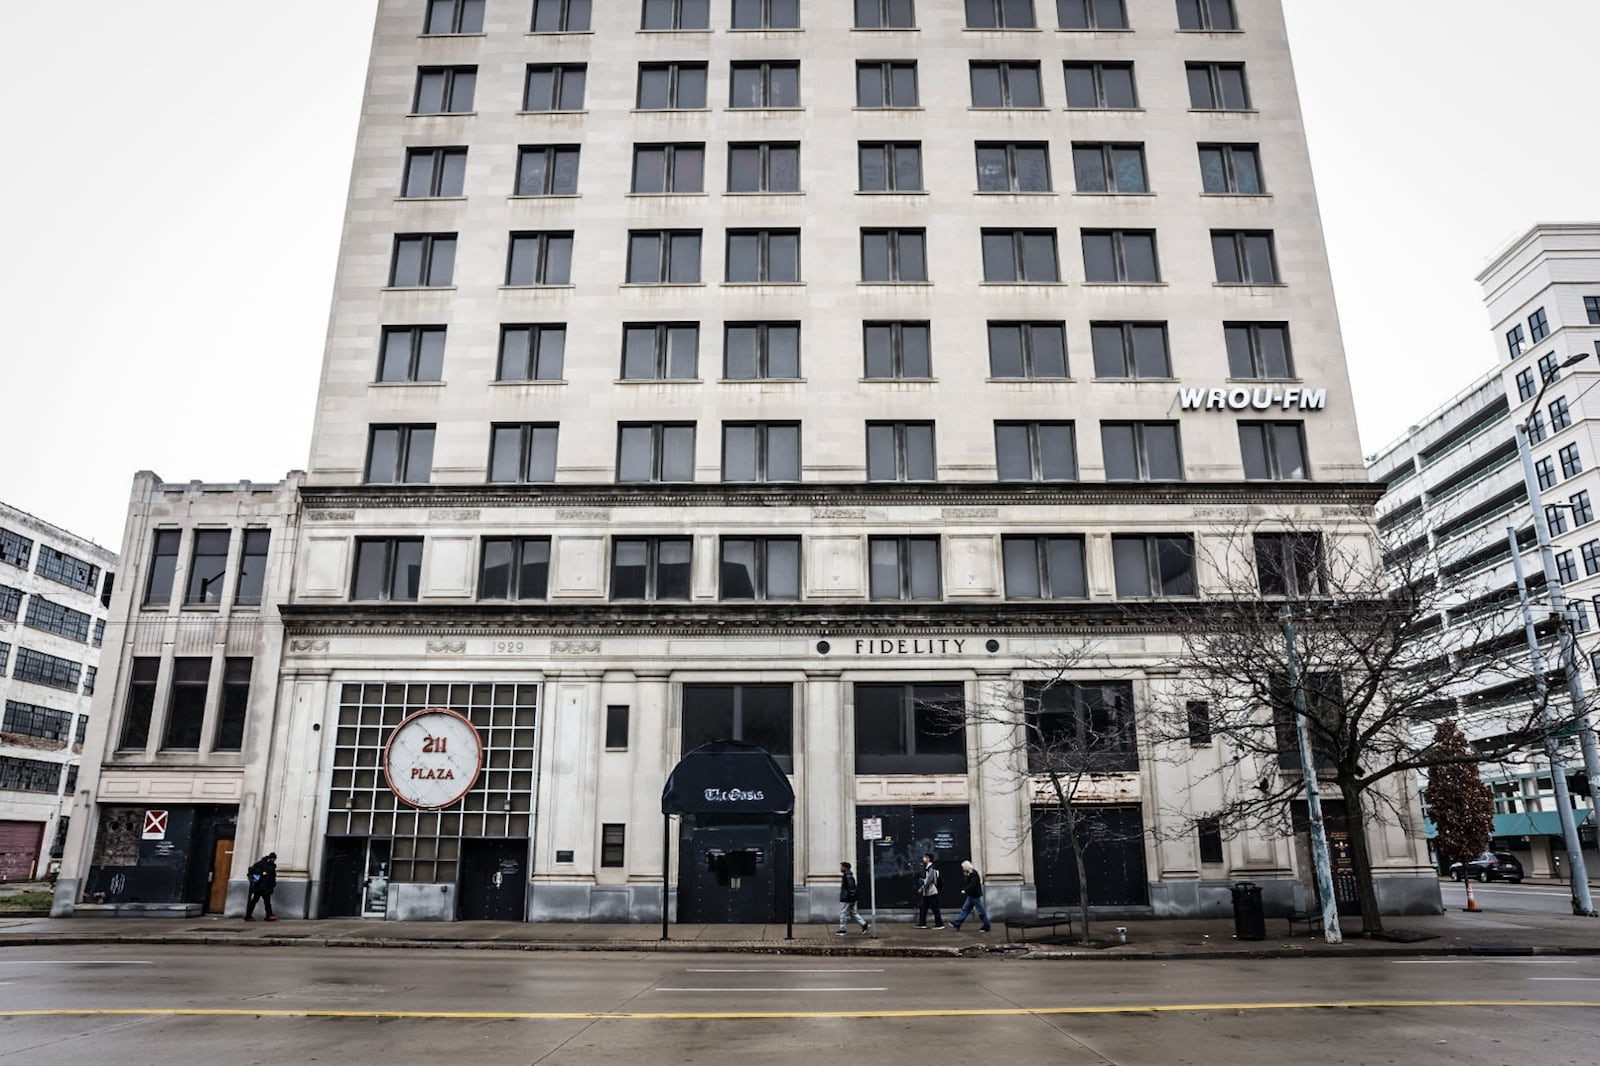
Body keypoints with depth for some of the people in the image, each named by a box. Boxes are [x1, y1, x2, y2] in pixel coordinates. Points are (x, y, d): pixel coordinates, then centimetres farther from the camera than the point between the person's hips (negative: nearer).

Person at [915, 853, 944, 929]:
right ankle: (922, 923, 15)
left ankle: (939, 924, 1)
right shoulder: (926, 868, 16)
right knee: (923, 908, 10)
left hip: (932, 892, -10)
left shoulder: (931, 868, -15)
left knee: (935, 908, -5)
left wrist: (922, 888, -21)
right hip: (926, 892, 10)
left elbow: (929, 880, -22)